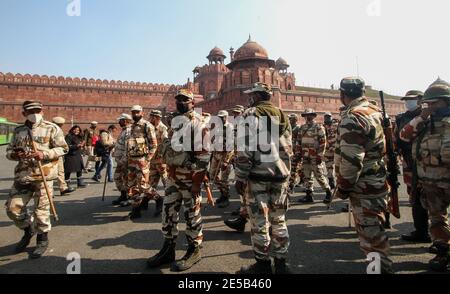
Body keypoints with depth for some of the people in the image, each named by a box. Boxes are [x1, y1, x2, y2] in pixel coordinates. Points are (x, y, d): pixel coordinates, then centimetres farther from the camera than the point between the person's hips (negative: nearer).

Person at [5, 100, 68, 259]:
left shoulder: (51, 128, -1)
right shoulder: (18, 131, 14)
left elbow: (62, 148, -4)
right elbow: (9, 151, 19)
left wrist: (44, 154, -18)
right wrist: (15, 154, -5)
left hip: (43, 175, -5)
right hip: (22, 176, 5)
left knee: (41, 210, 1)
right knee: (13, 209, 9)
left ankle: (42, 239, 20)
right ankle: (28, 229, 36)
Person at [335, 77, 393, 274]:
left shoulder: (352, 117, -21)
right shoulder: (375, 111, 10)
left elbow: (351, 160, -25)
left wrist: (343, 188, -15)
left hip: (364, 187, -10)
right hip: (378, 181, 10)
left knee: (371, 233, 1)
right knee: (373, 229, 24)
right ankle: (381, 265, 41)